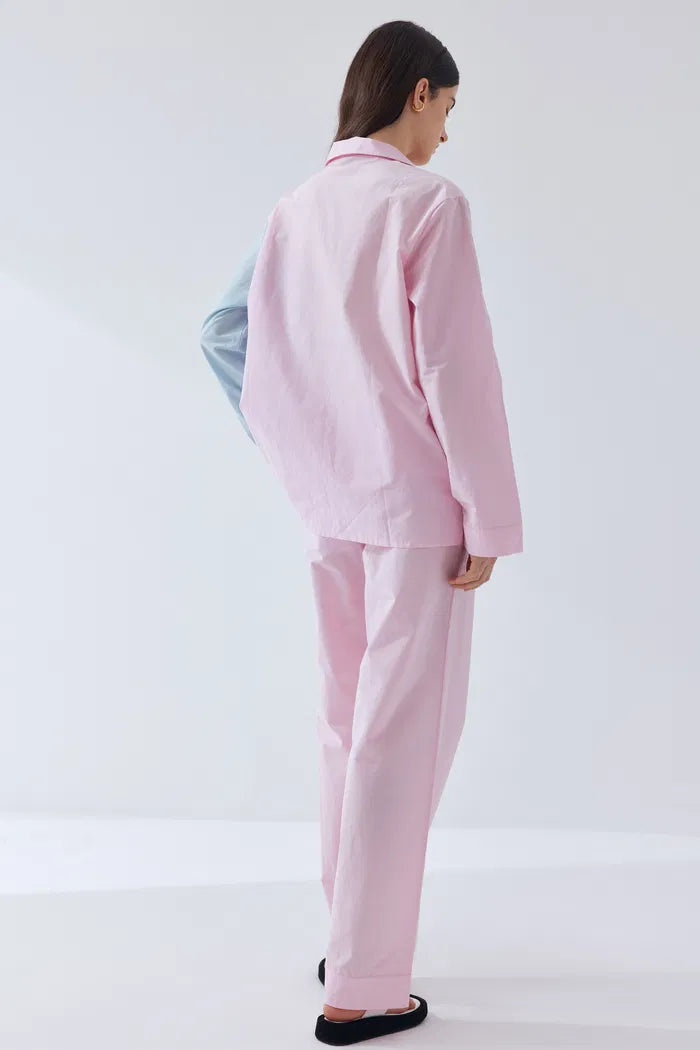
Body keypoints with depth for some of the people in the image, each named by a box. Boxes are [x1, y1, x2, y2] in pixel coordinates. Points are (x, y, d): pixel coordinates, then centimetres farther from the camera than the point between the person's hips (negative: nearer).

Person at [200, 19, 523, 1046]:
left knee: (348, 720, 17)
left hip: (330, 506, 7)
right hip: (417, 503, -7)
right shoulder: (429, 203, -12)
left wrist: (298, 455, 14)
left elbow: (225, 334, 11)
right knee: (404, 736, 0)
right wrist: (490, 519, -10)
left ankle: (351, 934, 30)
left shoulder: (297, 209, 7)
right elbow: (456, 370, -16)